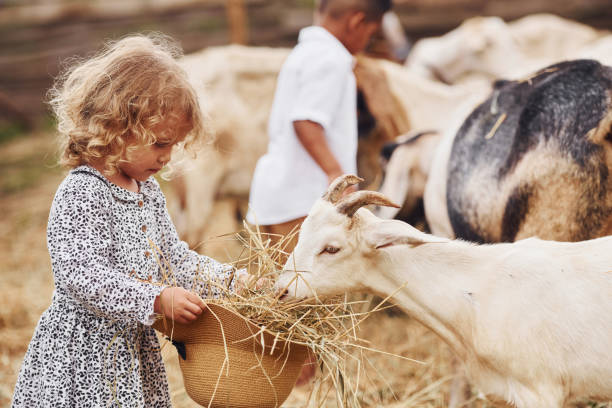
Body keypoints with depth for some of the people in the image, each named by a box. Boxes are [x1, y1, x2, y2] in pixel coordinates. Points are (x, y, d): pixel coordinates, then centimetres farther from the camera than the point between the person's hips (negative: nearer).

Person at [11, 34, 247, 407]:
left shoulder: (148, 191, 10)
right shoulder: (80, 195, -19)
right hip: (83, 352, -8)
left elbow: (172, 258, 18)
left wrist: (229, 280, 6)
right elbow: (81, 276, -27)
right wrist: (156, 299, -31)